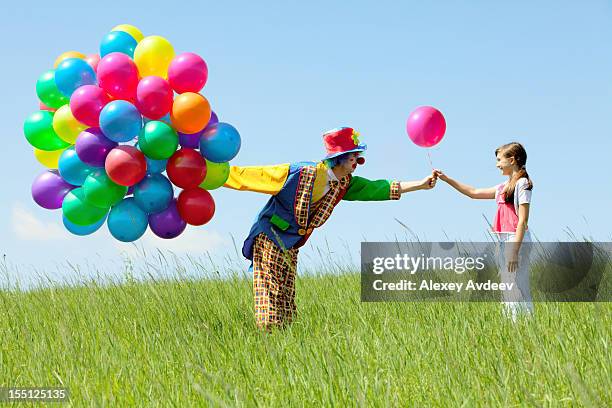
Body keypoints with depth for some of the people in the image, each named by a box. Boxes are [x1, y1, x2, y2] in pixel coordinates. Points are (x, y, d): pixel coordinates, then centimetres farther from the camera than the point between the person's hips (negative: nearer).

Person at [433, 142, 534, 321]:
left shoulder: (522, 183, -8)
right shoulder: (505, 186, 18)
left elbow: (523, 220, -14)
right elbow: (474, 193, 25)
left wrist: (514, 252, -19)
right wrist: (446, 179, 22)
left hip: (516, 241, -9)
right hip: (503, 242, 9)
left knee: (518, 290, -12)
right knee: (507, 292, 8)